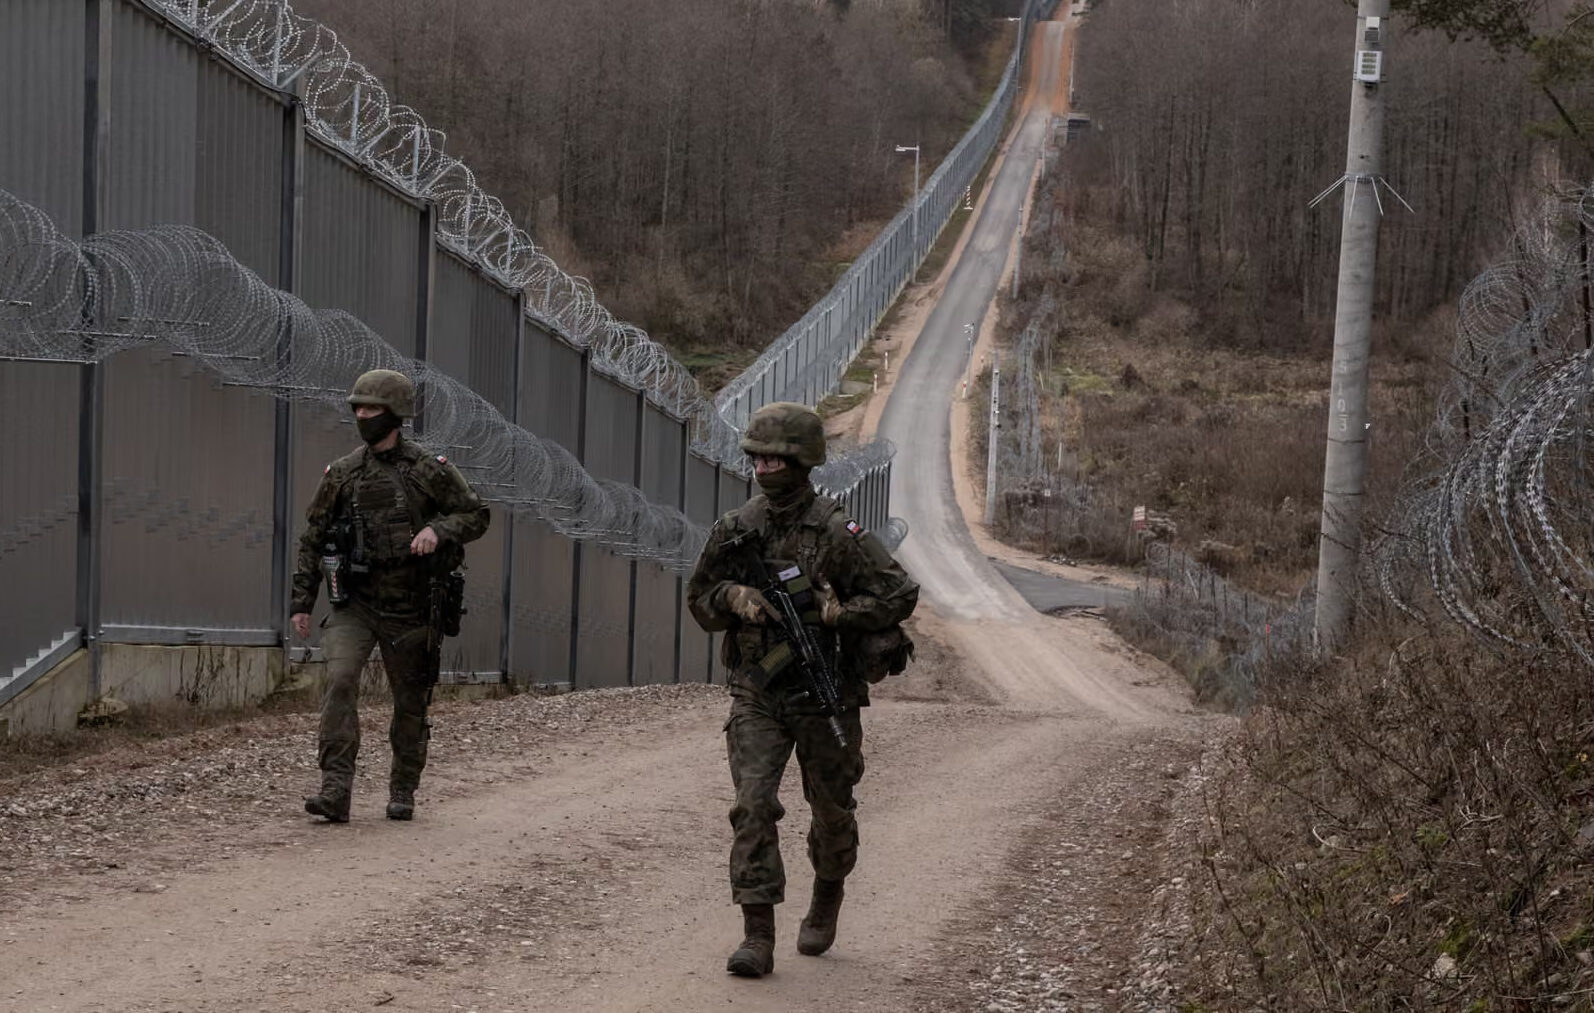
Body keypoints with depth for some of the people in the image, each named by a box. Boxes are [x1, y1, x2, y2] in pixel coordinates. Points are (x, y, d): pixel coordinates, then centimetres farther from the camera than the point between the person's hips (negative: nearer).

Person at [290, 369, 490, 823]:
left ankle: (403, 792, 26)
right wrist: (302, 602, 6)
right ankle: (335, 790, -22)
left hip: (409, 609, -1)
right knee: (339, 680, -20)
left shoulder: (430, 470, -2)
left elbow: (476, 515, 3)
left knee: (411, 702, 8)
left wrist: (438, 530, -17)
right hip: (353, 603, 1)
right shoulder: (341, 473, 4)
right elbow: (312, 539, 10)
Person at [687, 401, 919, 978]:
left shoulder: (836, 533, -10)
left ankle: (826, 901, 42)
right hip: (757, 694, 2)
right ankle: (758, 937, -12)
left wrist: (841, 614, -20)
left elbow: (900, 594, -10)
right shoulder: (735, 531, 2)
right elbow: (698, 600, 12)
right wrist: (732, 596, -8)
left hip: (825, 694, -2)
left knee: (832, 810, 14)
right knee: (753, 805, -13)